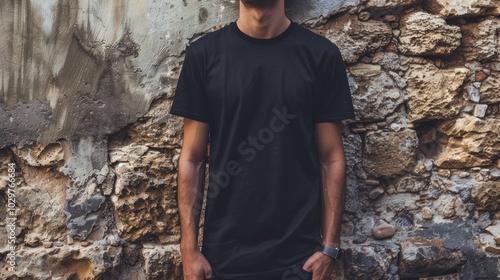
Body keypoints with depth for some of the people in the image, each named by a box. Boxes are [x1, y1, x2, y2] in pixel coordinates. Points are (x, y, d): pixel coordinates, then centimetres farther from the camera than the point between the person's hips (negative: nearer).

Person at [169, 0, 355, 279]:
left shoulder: (321, 54, -2)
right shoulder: (204, 53, -1)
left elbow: (331, 159, -1)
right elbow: (192, 158, -1)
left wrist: (330, 246, -4)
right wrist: (189, 248, -4)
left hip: (299, 253, 0)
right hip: (223, 253, 1)